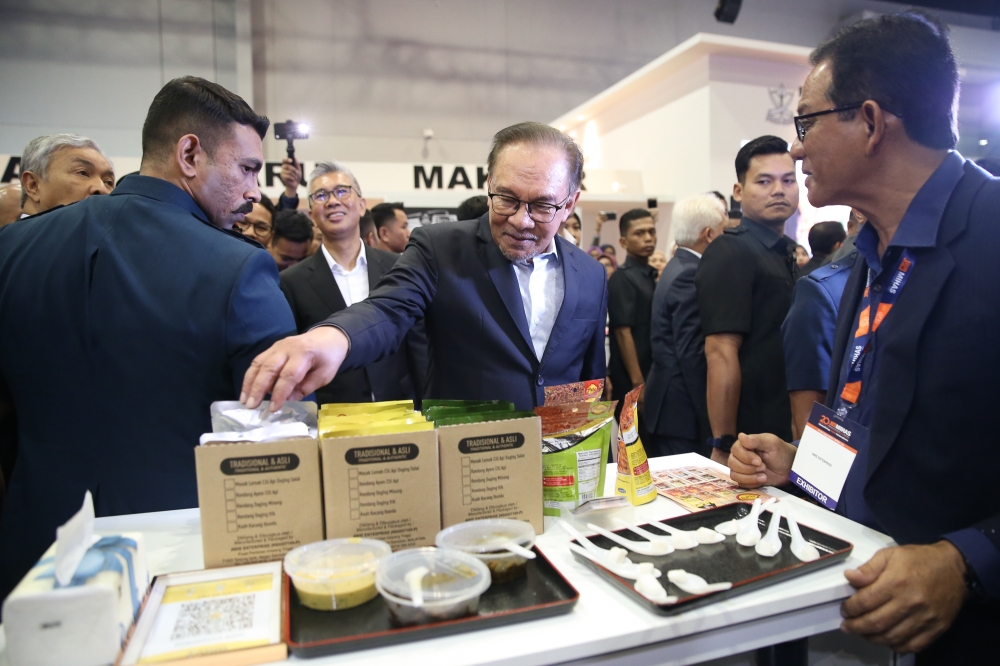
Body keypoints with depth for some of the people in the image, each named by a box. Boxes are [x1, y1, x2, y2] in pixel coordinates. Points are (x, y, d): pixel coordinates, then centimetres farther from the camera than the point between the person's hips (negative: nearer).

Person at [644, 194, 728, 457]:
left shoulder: (678, 267, 13)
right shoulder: (690, 275, -17)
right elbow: (692, 353, -22)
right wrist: (710, 417, -19)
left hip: (669, 406, 10)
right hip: (686, 411, -10)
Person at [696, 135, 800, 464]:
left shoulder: (789, 253, 12)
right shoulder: (730, 254, -15)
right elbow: (721, 353, -22)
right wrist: (724, 447, -23)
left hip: (790, 432, 8)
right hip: (751, 438, -8)